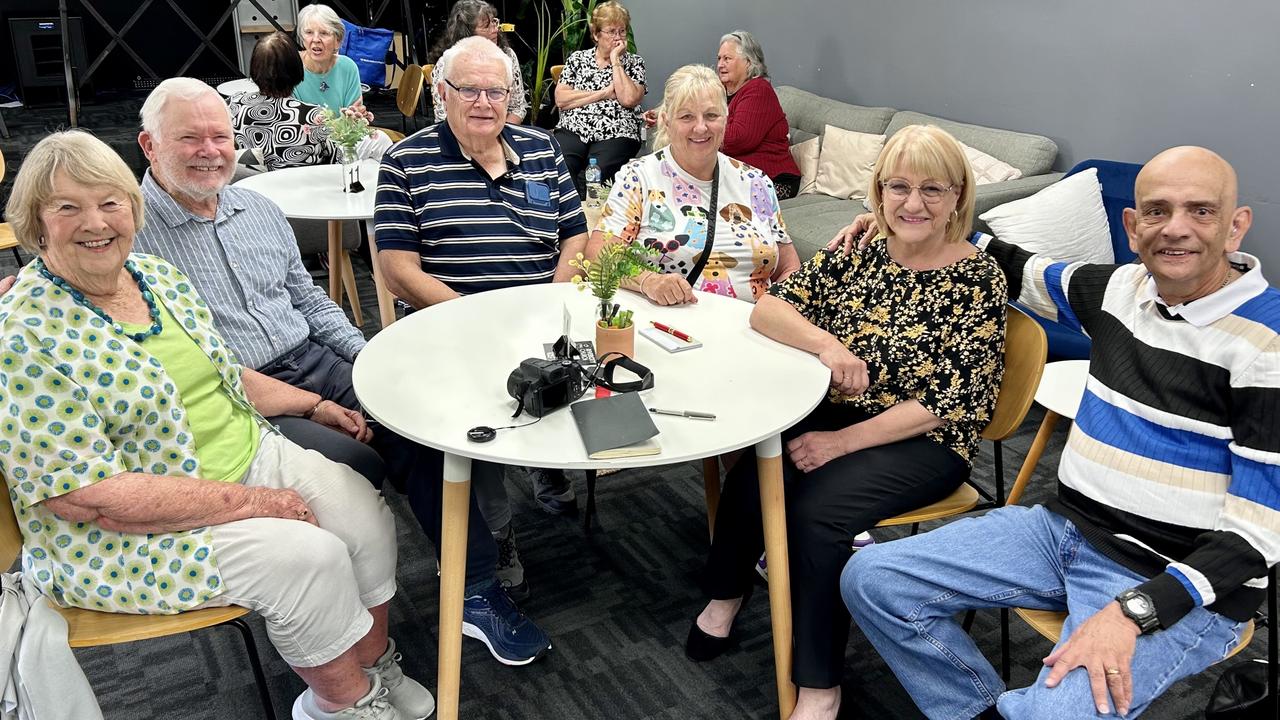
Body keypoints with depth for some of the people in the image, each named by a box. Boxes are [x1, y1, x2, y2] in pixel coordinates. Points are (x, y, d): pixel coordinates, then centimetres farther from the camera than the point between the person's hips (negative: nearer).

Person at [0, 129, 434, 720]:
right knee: (310, 558, -21)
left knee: (366, 514, -8)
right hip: (123, 532, -7)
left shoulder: (157, 273, 4)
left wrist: (314, 406, 11)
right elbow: (89, 495, -24)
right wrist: (251, 501, -23)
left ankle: (375, 667, 13)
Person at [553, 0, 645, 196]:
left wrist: (615, 60, -1)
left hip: (615, 135, -1)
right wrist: (604, 93, -3)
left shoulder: (634, 62, 12)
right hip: (573, 130, 2)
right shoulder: (577, 58, 15)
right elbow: (560, 99, 1)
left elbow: (628, 99, -6)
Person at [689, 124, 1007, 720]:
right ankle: (725, 593, 7)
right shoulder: (859, 252, 4)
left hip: (922, 443, -4)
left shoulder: (978, 280, -7)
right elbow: (767, 308, -3)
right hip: (833, 412, 4)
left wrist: (842, 442, -19)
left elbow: (948, 403, -13)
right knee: (753, 475, -23)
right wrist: (826, 343, -23)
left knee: (819, 511, -29)